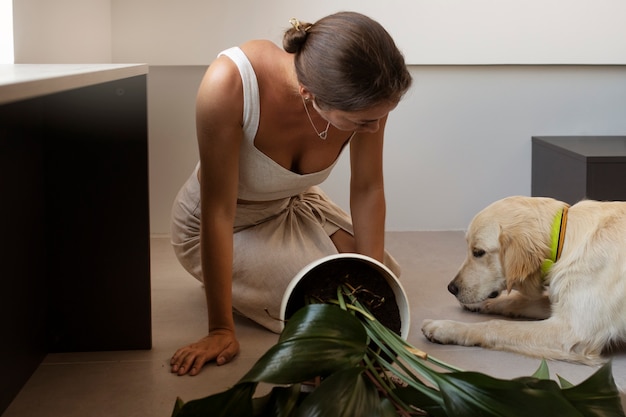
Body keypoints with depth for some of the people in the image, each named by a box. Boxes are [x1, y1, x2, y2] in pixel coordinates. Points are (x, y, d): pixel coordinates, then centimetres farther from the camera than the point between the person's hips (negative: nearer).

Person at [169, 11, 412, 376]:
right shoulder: (230, 84, -41)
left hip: (294, 204, 5)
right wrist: (221, 329, -29)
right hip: (225, 228, -4)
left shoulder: (368, 93, -29)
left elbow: (368, 189, -14)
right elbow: (218, 212, -34)